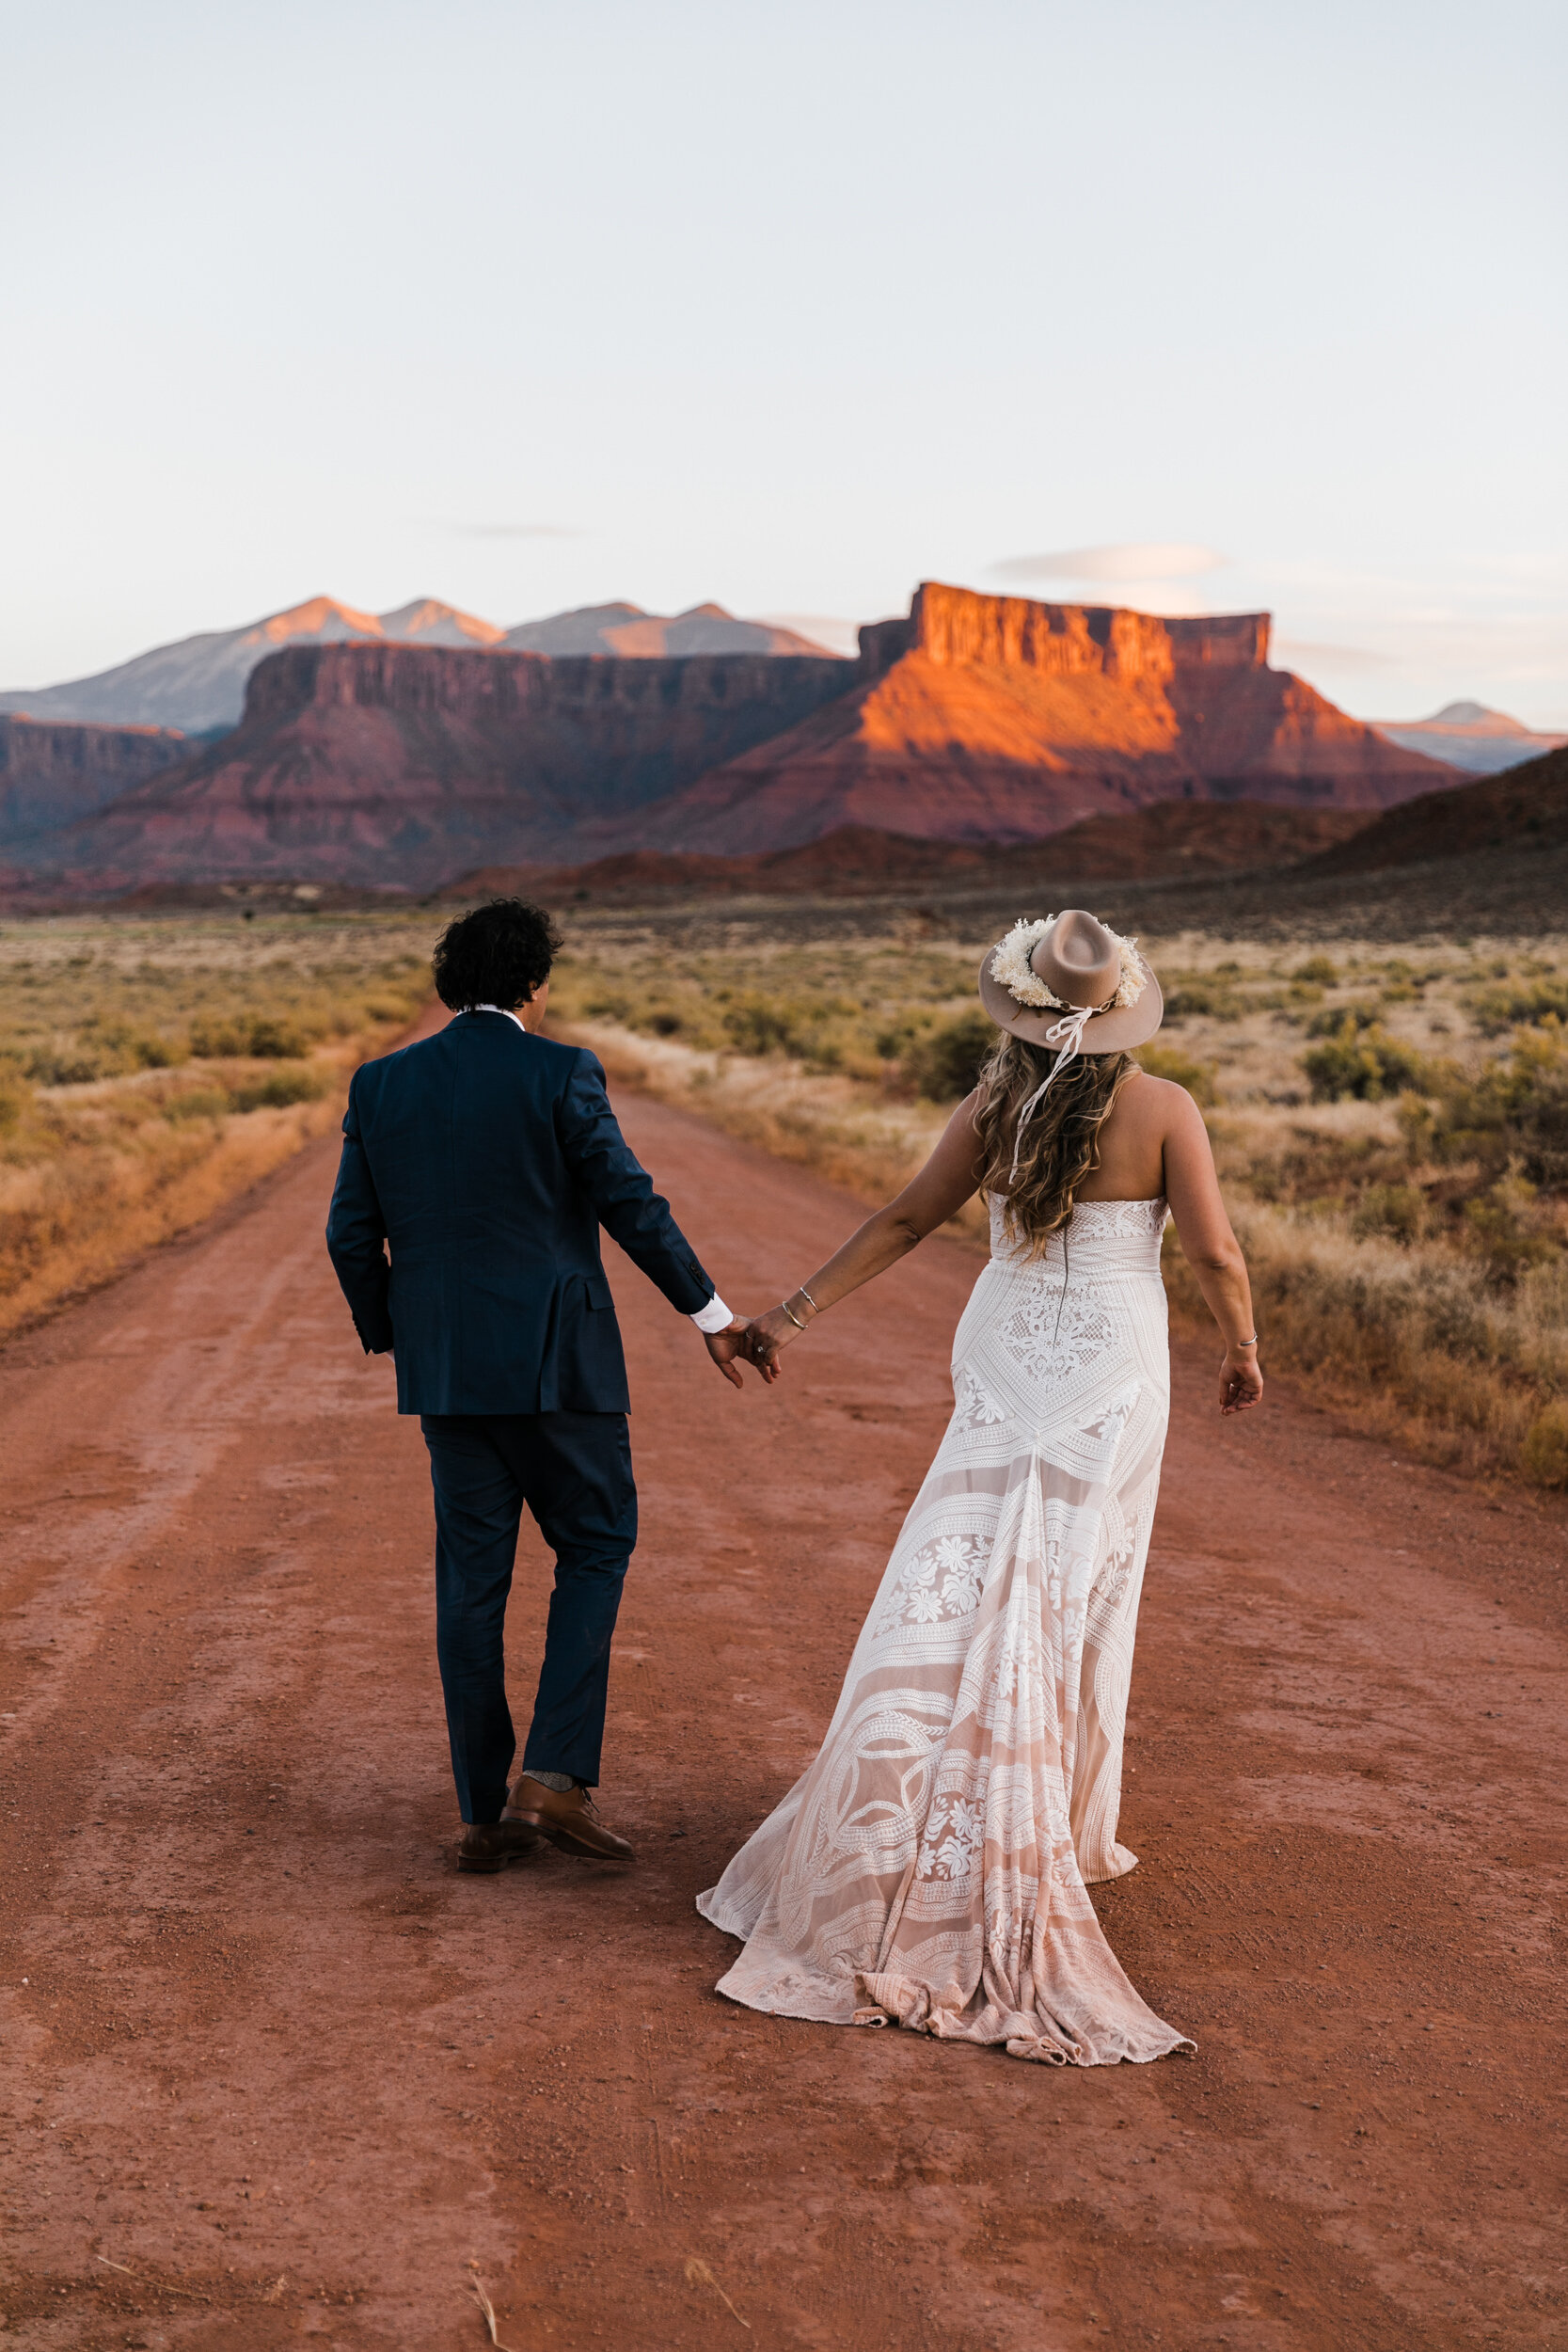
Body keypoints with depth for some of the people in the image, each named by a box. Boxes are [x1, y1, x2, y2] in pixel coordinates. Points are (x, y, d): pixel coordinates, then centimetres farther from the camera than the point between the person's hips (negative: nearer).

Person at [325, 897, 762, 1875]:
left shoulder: (381, 1085, 5)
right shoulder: (559, 1073, -8)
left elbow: (353, 1235, 6)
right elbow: (632, 1206, -10)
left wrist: (392, 1339, 20)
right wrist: (712, 1314, 0)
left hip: (444, 1366, 4)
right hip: (555, 1357, -4)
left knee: (471, 1578, 10)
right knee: (596, 1549, 11)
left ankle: (485, 1813, 13)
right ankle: (556, 1775, -2)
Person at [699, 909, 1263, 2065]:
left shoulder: (994, 1108, -3)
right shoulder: (1163, 1108, -8)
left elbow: (904, 1220, 1)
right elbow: (1216, 1253, -9)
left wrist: (796, 1313, 10)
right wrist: (1243, 1348, 9)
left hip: (1003, 1375, 1)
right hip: (1114, 1377, -1)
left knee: (964, 1590, 5)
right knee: (1078, 1601, 8)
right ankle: (1055, 1829, 16)